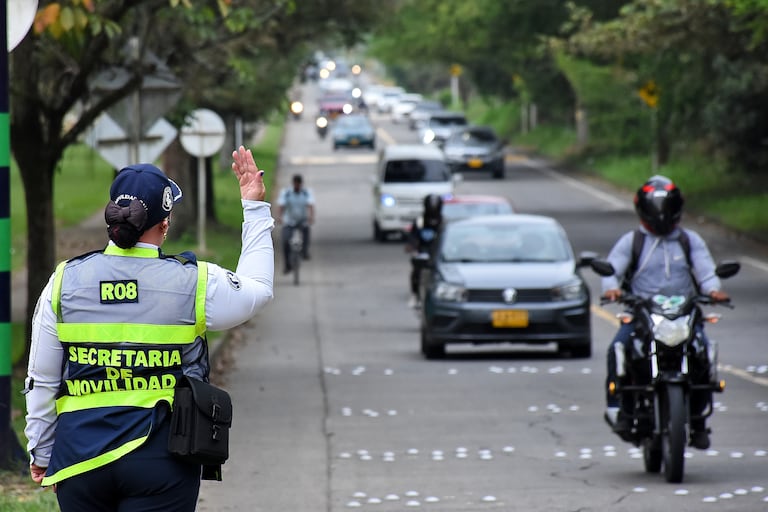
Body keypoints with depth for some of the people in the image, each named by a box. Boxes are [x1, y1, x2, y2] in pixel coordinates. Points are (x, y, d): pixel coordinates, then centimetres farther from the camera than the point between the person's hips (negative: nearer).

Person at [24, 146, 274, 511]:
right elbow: (257, 289, 16)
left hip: (79, 453, 2)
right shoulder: (194, 282, -5)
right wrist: (255, 208, 23)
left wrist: (40, 452, 17)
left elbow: (41, 381, 5)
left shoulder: (65, 281, 0)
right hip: (161, 456, -2)